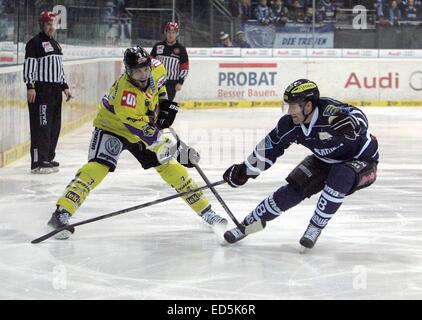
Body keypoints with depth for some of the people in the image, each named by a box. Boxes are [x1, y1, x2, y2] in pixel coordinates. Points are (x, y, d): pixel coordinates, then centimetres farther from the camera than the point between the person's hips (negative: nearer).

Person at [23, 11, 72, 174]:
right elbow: (29, 66, -13)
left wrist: (65, 87, 23)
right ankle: (38, 162, -11)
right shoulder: (35, 43, -7)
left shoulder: (55, 44, 21)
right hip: (41, 89, -9)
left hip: (55, 90, 9)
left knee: (54, 126, 11)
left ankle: (48, 158, 19)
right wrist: (30, 86, -20)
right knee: (41, 126, -11)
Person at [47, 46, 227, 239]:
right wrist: (177, 150, -39)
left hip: (146, 127, 6)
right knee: (98, 167, -27)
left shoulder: (155, 69, -19)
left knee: (170, 166, 3)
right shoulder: (125, 95, -38)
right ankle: (62, 213, -32)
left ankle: (204, 210, 15)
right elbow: (144, 131, -38)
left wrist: (165, 102, 1)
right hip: (112, 127, -6)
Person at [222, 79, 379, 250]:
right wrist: (245, 170, 3)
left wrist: (352, 123, -72)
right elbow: (270, 146, -2)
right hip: (326, 161, 6)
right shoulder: (291, 124, -15)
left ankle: (316, 226, -19)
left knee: (340, 176, -35)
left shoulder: (329, 110, -35)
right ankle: (249, 224, 11)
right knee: (294, 188, -5)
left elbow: (359, 119, -48)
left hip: (362, 161, -6)